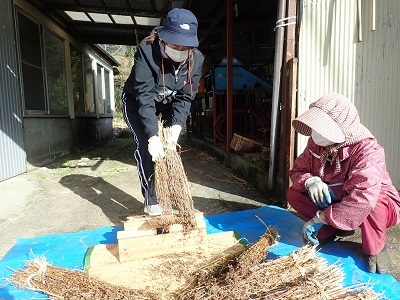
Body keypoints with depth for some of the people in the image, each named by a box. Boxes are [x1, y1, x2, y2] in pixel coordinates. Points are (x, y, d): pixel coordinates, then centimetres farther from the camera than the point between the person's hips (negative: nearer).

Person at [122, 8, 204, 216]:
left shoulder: (196, 59, -21)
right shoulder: (146, 51, -33)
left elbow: (185, 97, -20)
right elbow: (144, 96, -40)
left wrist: (176, 125, -36)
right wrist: (153, 136, -47)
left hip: (167, 105, 4)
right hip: (136, 103, -3)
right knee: (146, 146, -15)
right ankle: (150, 200, -3)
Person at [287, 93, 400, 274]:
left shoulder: (367, 150, -32)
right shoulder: (316, 144, -13)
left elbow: (363, 199, -44)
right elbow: (297, 171, -5)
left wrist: (320, 219, -39)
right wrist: (310, 181, -30)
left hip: (379, 205, -5)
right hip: (336, 202, 5)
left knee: (370, 205, -40)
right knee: (293, 194, -12)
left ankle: (375, 250, -10)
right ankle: (333, 231, -2)